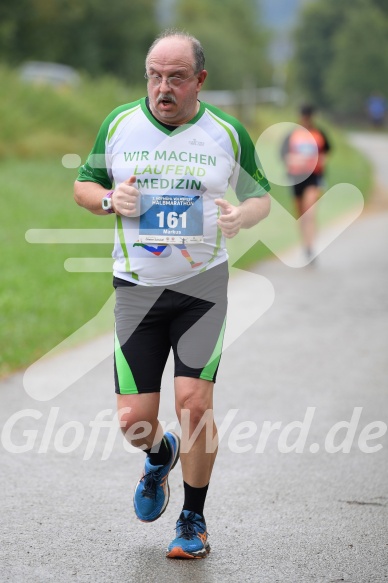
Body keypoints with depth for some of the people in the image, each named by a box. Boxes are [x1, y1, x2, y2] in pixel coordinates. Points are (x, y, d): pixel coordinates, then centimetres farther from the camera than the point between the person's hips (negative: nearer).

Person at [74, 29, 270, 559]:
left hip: (203, 283, -1)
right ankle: (160, 455, 37)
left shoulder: (228, 133, -1)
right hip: (137, 286, 2)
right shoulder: (118, 124, 2)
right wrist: (109, 199, -10)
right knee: (133, 420, -2)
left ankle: (194, 520, 9)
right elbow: (82, 185, 13)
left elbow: (261, 196, 11)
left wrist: (241, 216, -12)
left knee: (194, 403, -13)